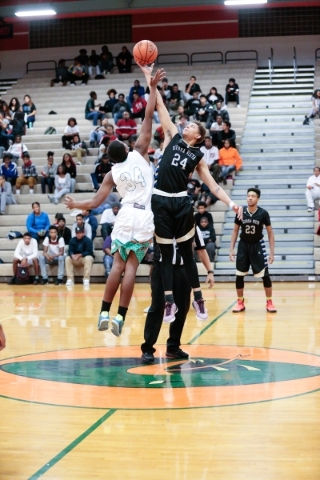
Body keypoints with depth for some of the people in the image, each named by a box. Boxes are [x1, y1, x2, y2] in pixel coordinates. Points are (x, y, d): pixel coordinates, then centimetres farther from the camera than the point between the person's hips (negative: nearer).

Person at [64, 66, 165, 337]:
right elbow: (148, 118, 1)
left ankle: (105, 313, 4)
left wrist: (74, 205, 27)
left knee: (118, 266, 8)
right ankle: (120, 317, -6)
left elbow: (96, 203, 7)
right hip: (145, 219, -1)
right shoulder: (139, 154, 5)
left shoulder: (112, 174, 10)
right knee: (131, 268, -4)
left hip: (126, 217, 1)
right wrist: (152, 86, 2)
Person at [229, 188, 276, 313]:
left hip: (257, 245, -2)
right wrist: (231, 249, -1)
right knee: (239, 275, 1)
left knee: (265, 275, -4)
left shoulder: (263, 213, -13)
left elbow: (270, 233, -5)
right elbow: (235, 231, 4)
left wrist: (272, 252, -9)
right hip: (243, 245, 2)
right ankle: (240, 302, 14)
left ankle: (269, 302, 10)